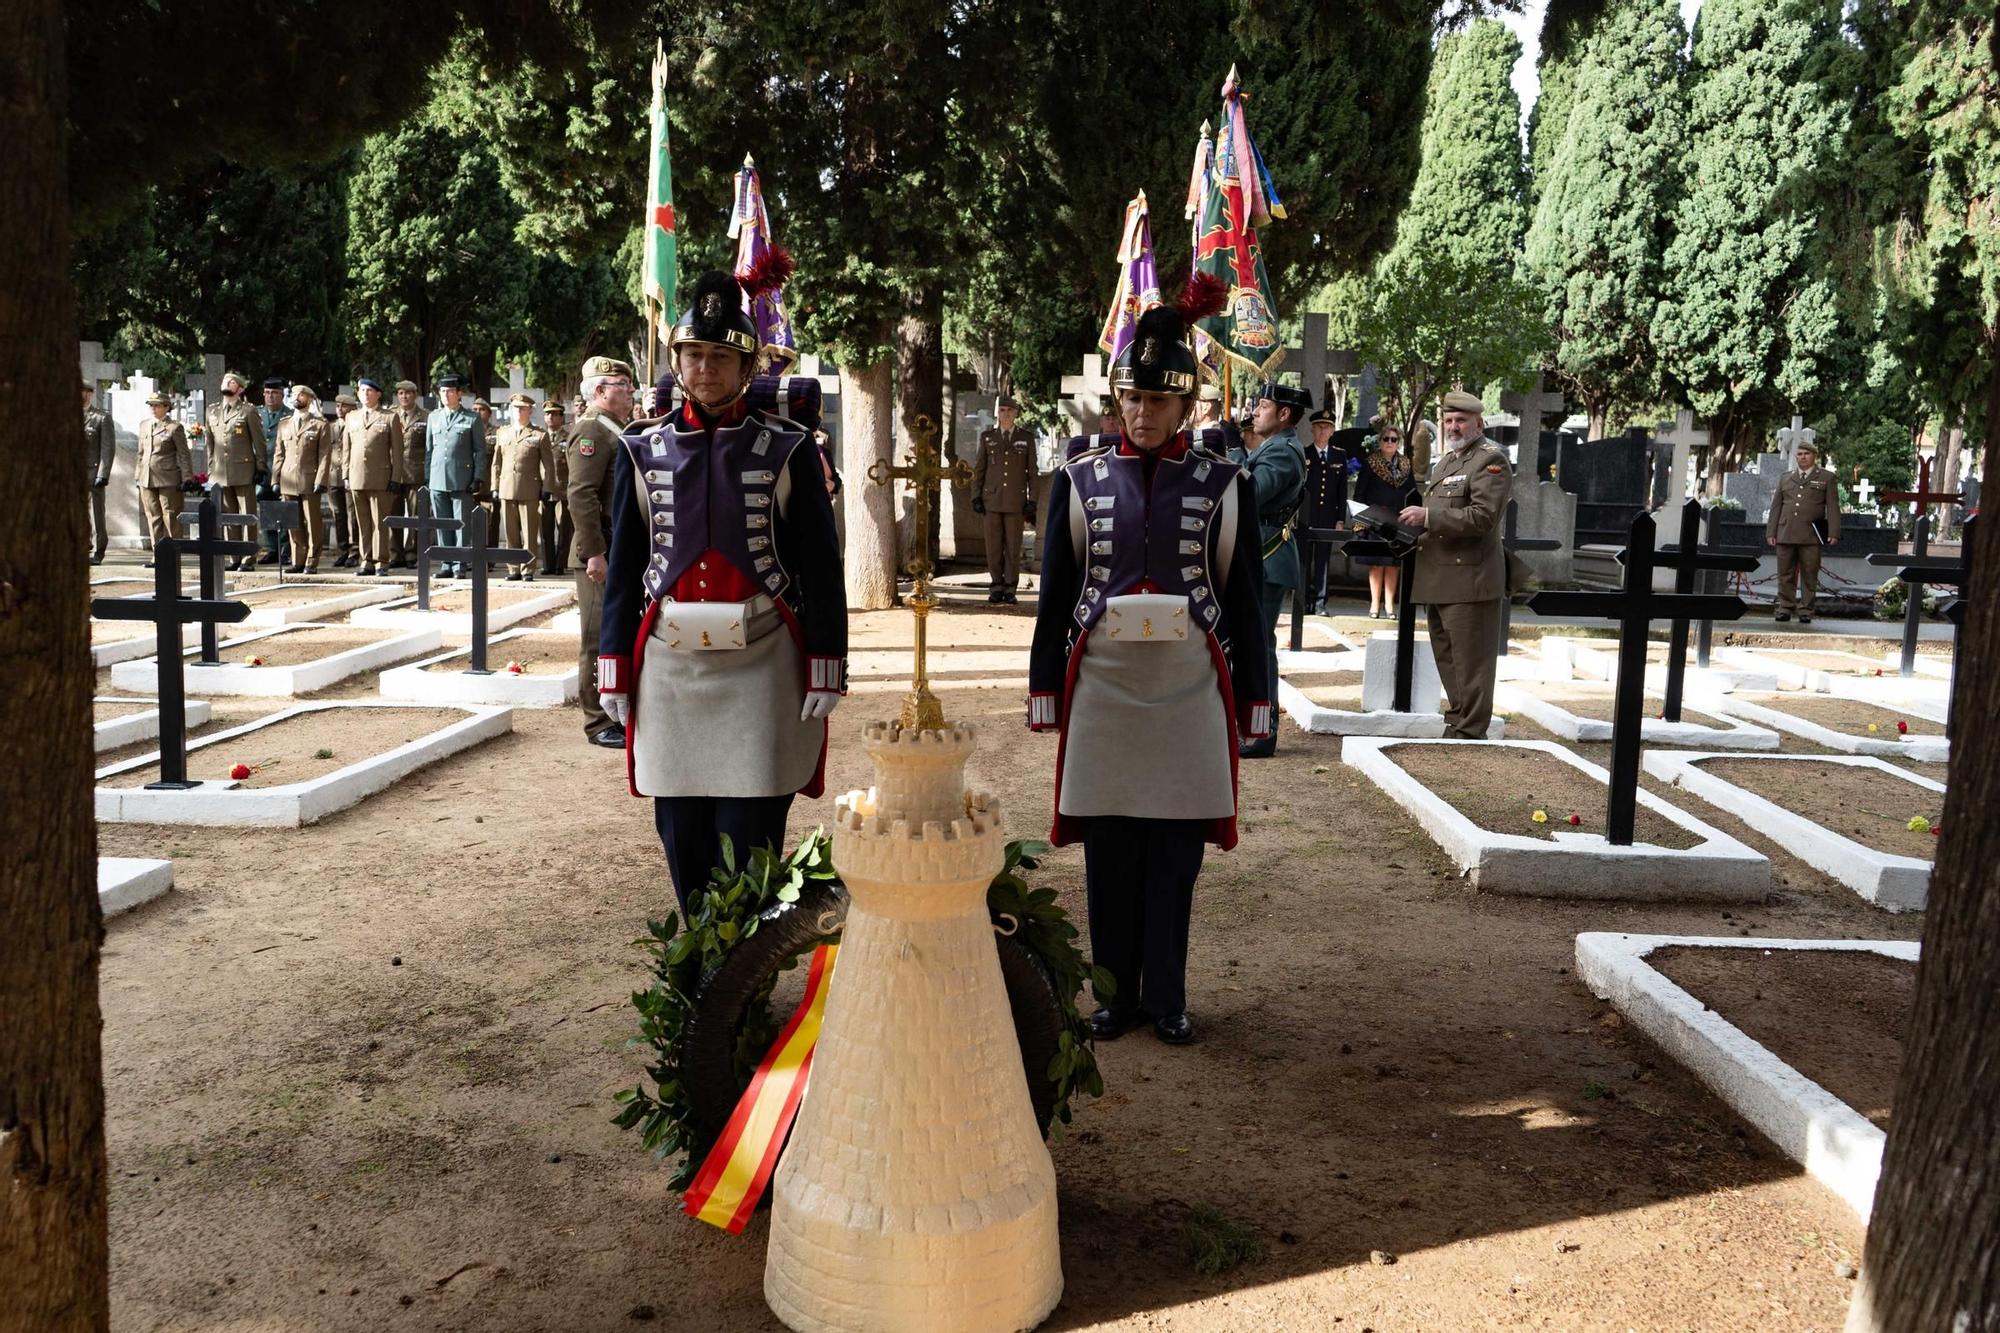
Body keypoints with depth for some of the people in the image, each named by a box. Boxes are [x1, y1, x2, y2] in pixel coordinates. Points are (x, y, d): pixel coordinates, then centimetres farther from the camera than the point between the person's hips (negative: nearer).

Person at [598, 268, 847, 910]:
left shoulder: (788, 448, 0)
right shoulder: (642, 449, 7)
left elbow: (821, 565, 0)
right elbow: (624, 565, 9)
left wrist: (826, 670, -4)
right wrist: (615, 670, 5)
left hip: (763, 663, -2)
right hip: (670, 663, 3)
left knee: (751, 836, 0)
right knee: (681, 833, 9)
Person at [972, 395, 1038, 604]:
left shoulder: (1026, 437, 6)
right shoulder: (987, 436, 8)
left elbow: (1032, 471, 6)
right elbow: (978, 469, 11)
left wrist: (1032, 501, 0)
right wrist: (976, 497, 4)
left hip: (1016, 501, -1)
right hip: (992, 500, 1)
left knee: (1013, 546, 0)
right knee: (993, 546, 2)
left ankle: (1010, 589, 7)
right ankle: (996, 587, 10)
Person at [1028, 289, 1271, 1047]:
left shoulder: (1223, 484, 2)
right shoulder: (1081, 479, 4)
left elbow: (1244, 598, 4)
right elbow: (1055, 592, 6)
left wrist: (1253, 698, 3)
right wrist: (1045, 690, 4)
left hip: (1190, 689, 0)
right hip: (1104, 686, 1)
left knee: (1175, 849, 6)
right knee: (1109, 849, 7)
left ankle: (1166, 997, 20)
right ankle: (1117, 993, 21)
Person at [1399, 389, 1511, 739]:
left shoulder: (1491, 462, -7)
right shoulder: (1444, 462, 21)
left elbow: (1482, 516, -19)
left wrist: (1427, 516, -22)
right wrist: (1414, 522, 10)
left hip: (1469, 579, -9)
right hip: (1437, 580, 9)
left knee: (1470, 664, -4)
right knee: (1447, 661, 16)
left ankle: (1470, 734, 2)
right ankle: (1455, 724, 26)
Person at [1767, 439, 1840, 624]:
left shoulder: (1826, 478, 9)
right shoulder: (1785, 478, 19)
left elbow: (1833, 507, 2)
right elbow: (1776, 506, 17)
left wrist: (1834, 533, -8)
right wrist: (1771, 532, 8)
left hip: (1811, 536, -3)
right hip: (1785, 535, 3)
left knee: (1809, 576, -1)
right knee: (1785, 575, 3)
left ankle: (1806, 611, 3)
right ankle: (1785, 609, 8)